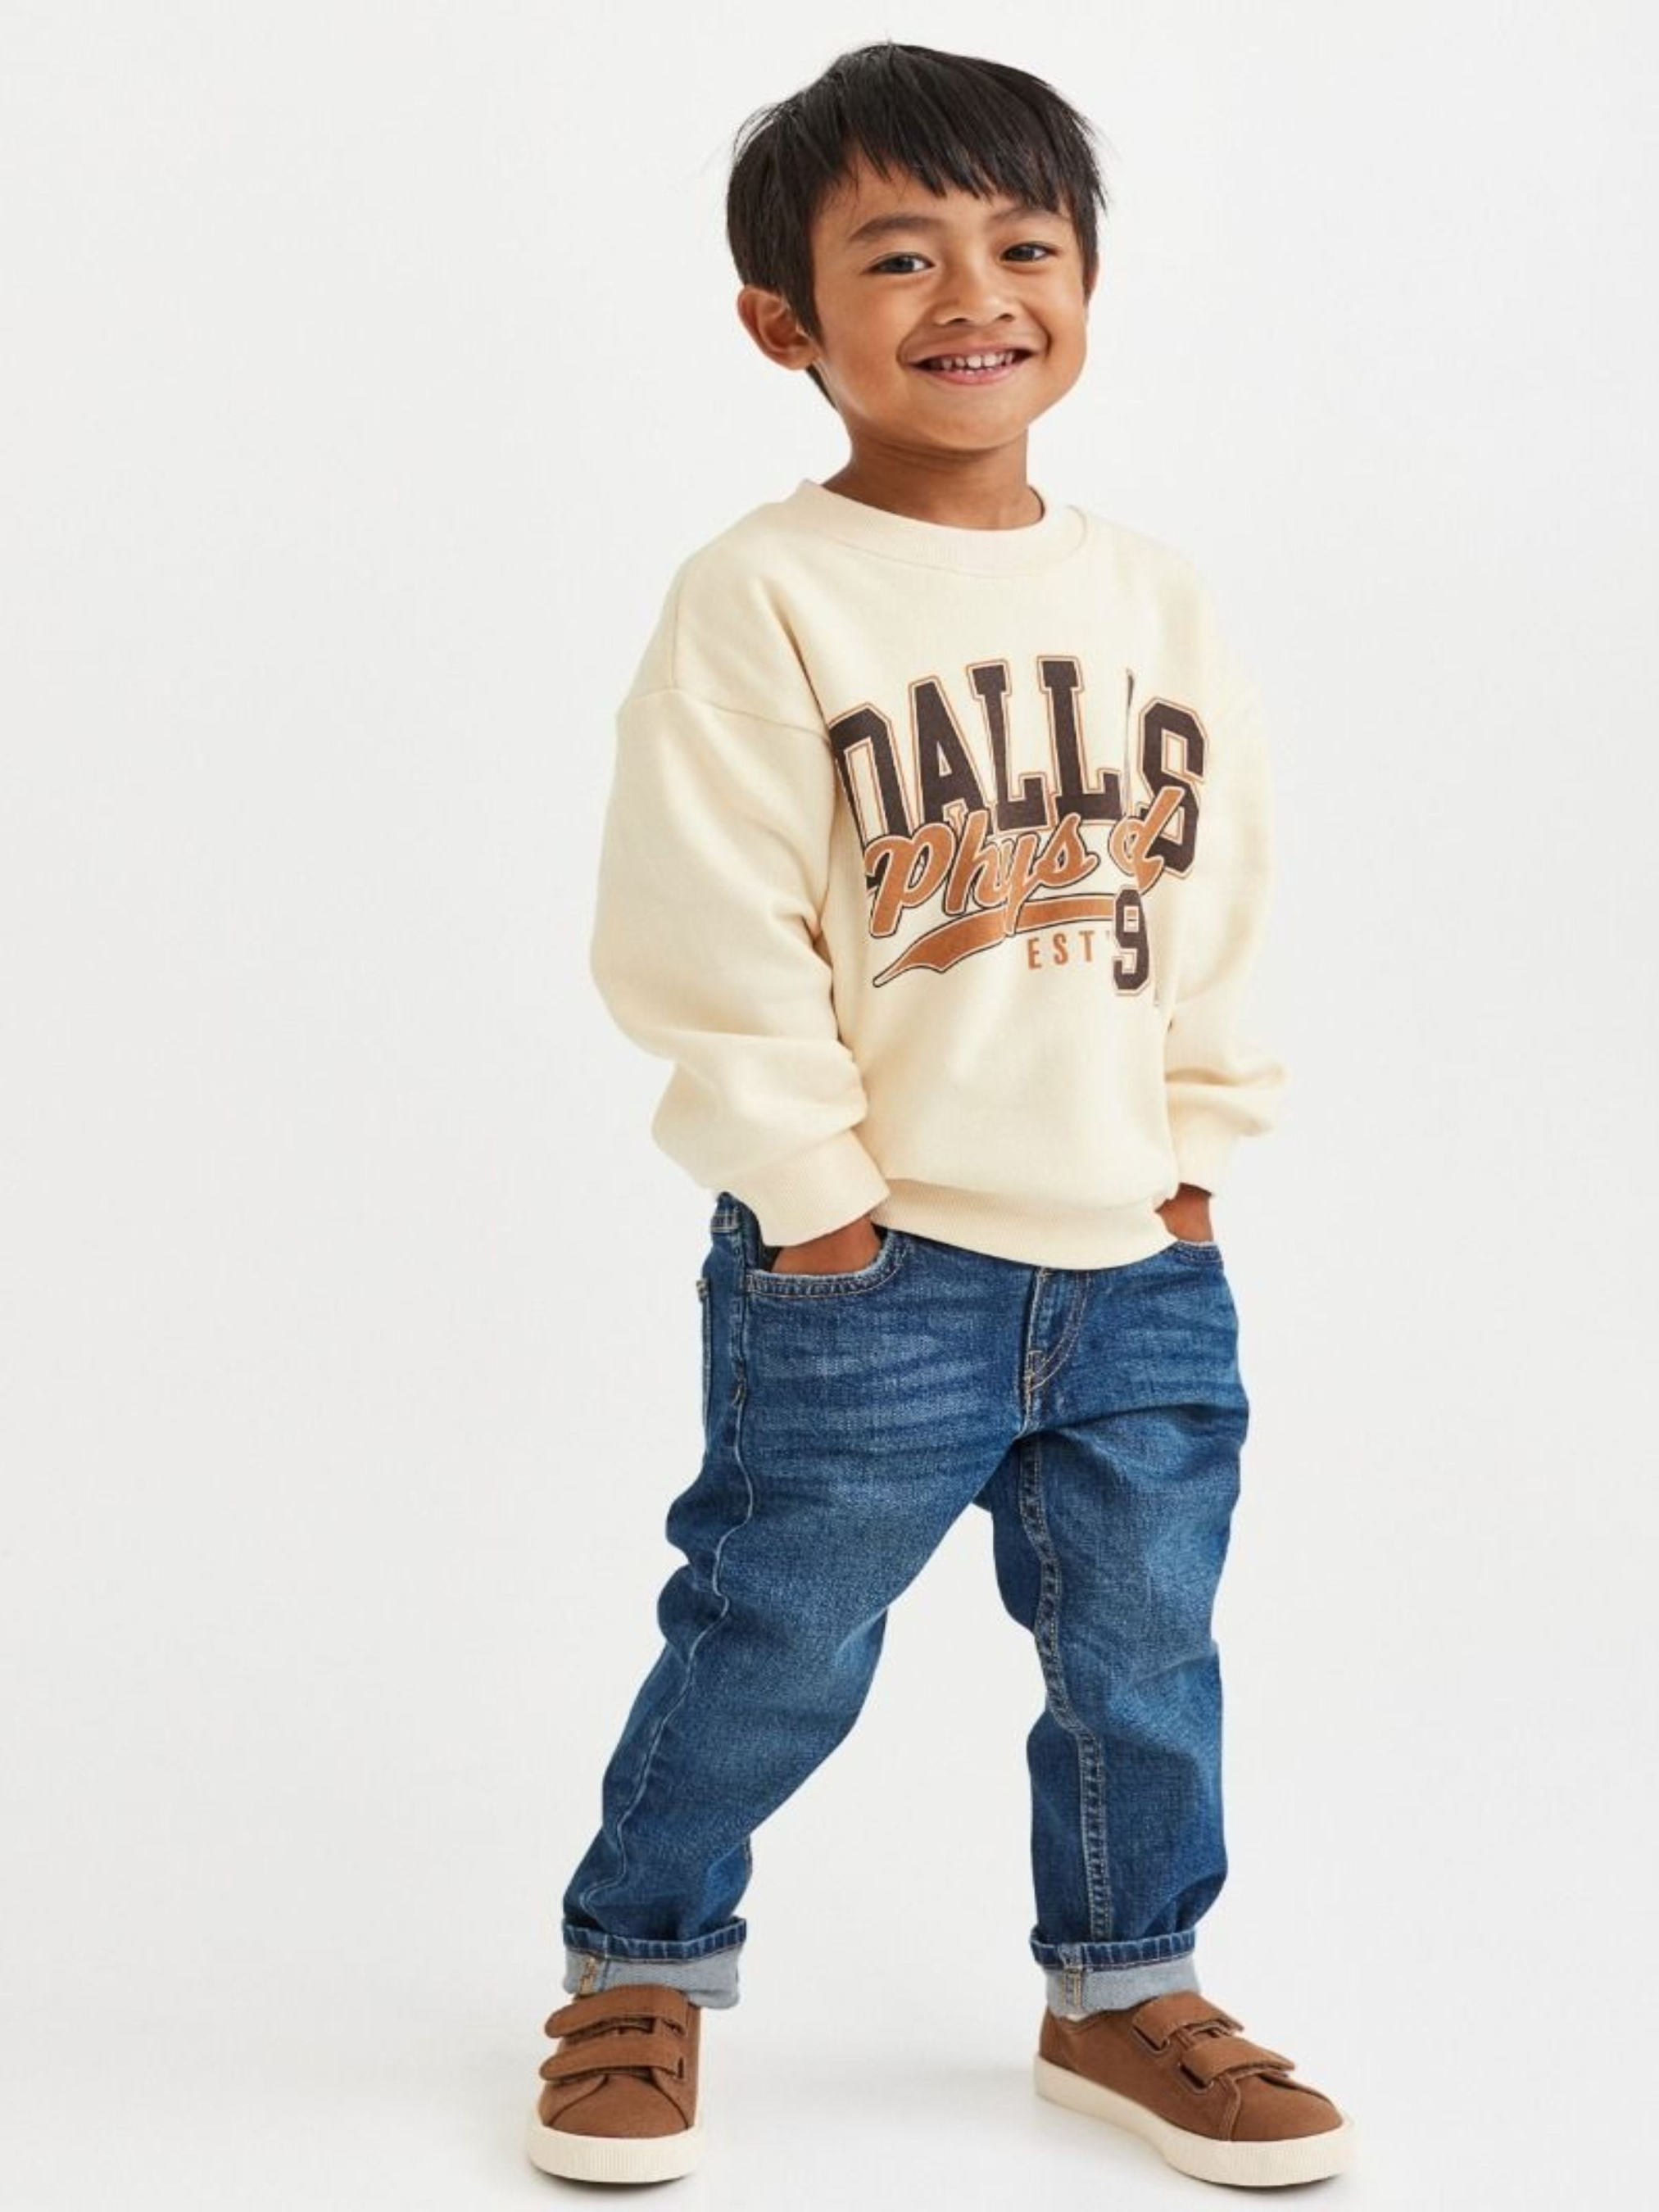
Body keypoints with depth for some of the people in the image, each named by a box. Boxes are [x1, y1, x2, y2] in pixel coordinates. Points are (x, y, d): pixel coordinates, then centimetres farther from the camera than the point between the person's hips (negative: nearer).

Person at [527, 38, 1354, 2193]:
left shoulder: (1157, 600, 6)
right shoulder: (763, 598, -11)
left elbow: (1220, 902, 11)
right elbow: (707, 933, -13)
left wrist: (1193, 1163, 6)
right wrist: (817, 1192, -12)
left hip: (1140, 1265, 5)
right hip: (864, 1270, -5)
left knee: (1145, 1651, 14)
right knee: (774, 1650, 8)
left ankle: (1122, 1993, 34)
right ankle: (640, 1968, 30)